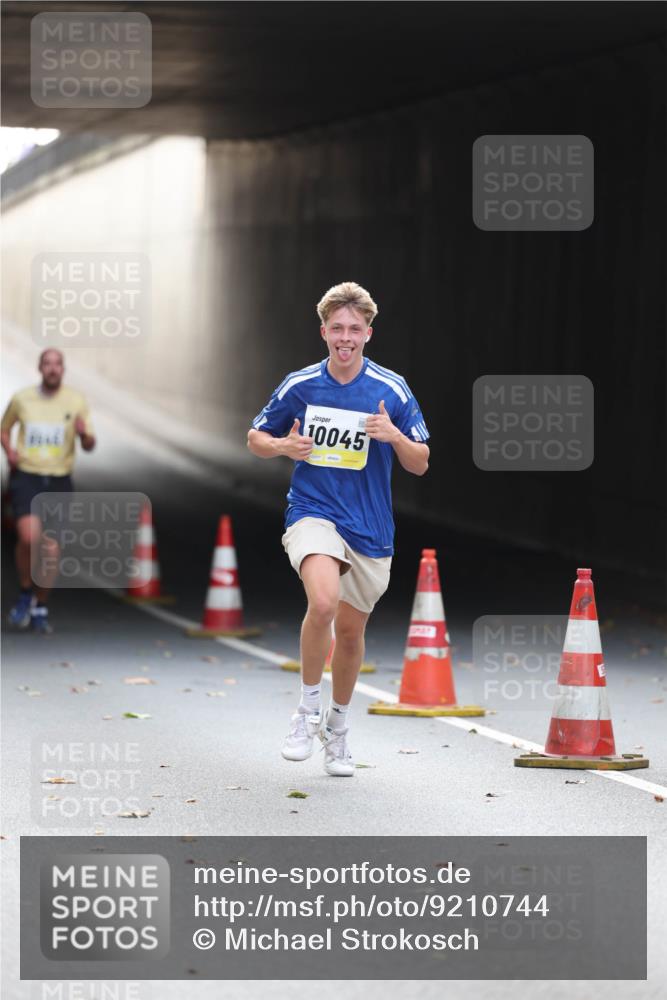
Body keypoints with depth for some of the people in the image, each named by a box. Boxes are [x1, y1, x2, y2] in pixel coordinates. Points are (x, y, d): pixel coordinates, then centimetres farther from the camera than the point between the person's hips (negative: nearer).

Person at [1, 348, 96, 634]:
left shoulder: (76, 401, 0)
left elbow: (89, 446, 0)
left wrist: (84, 433, -24)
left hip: (59, 481, 1)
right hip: (26, 477, -1)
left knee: (51, 551, 1)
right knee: (29, 537, -24)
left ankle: (40, 610, 20)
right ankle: (25, 595, 0)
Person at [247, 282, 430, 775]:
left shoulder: (392, 390, -2)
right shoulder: (299, 386, -1)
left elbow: (420, 464, 1)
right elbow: (256, 438, 12)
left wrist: (394, 436, -19)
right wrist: (284, 447, -11)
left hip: (370, 528, 2)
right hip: (312, 513, -2)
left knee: (351, 631, 12)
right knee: (323, 603, -29)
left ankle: (337, 726, 36)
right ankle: (308, 710, -10)